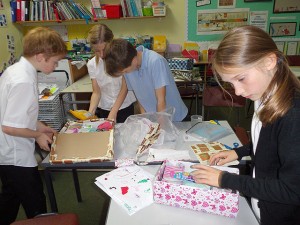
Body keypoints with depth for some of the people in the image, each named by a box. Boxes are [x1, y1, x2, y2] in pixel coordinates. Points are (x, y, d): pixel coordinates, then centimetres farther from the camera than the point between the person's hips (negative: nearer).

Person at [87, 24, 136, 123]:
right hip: (103, 110, 3)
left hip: (125, 108, -2)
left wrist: (113, 112, -22)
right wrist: (90, 112, -21)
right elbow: (96, 92, -4)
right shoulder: (92, 64, -6)